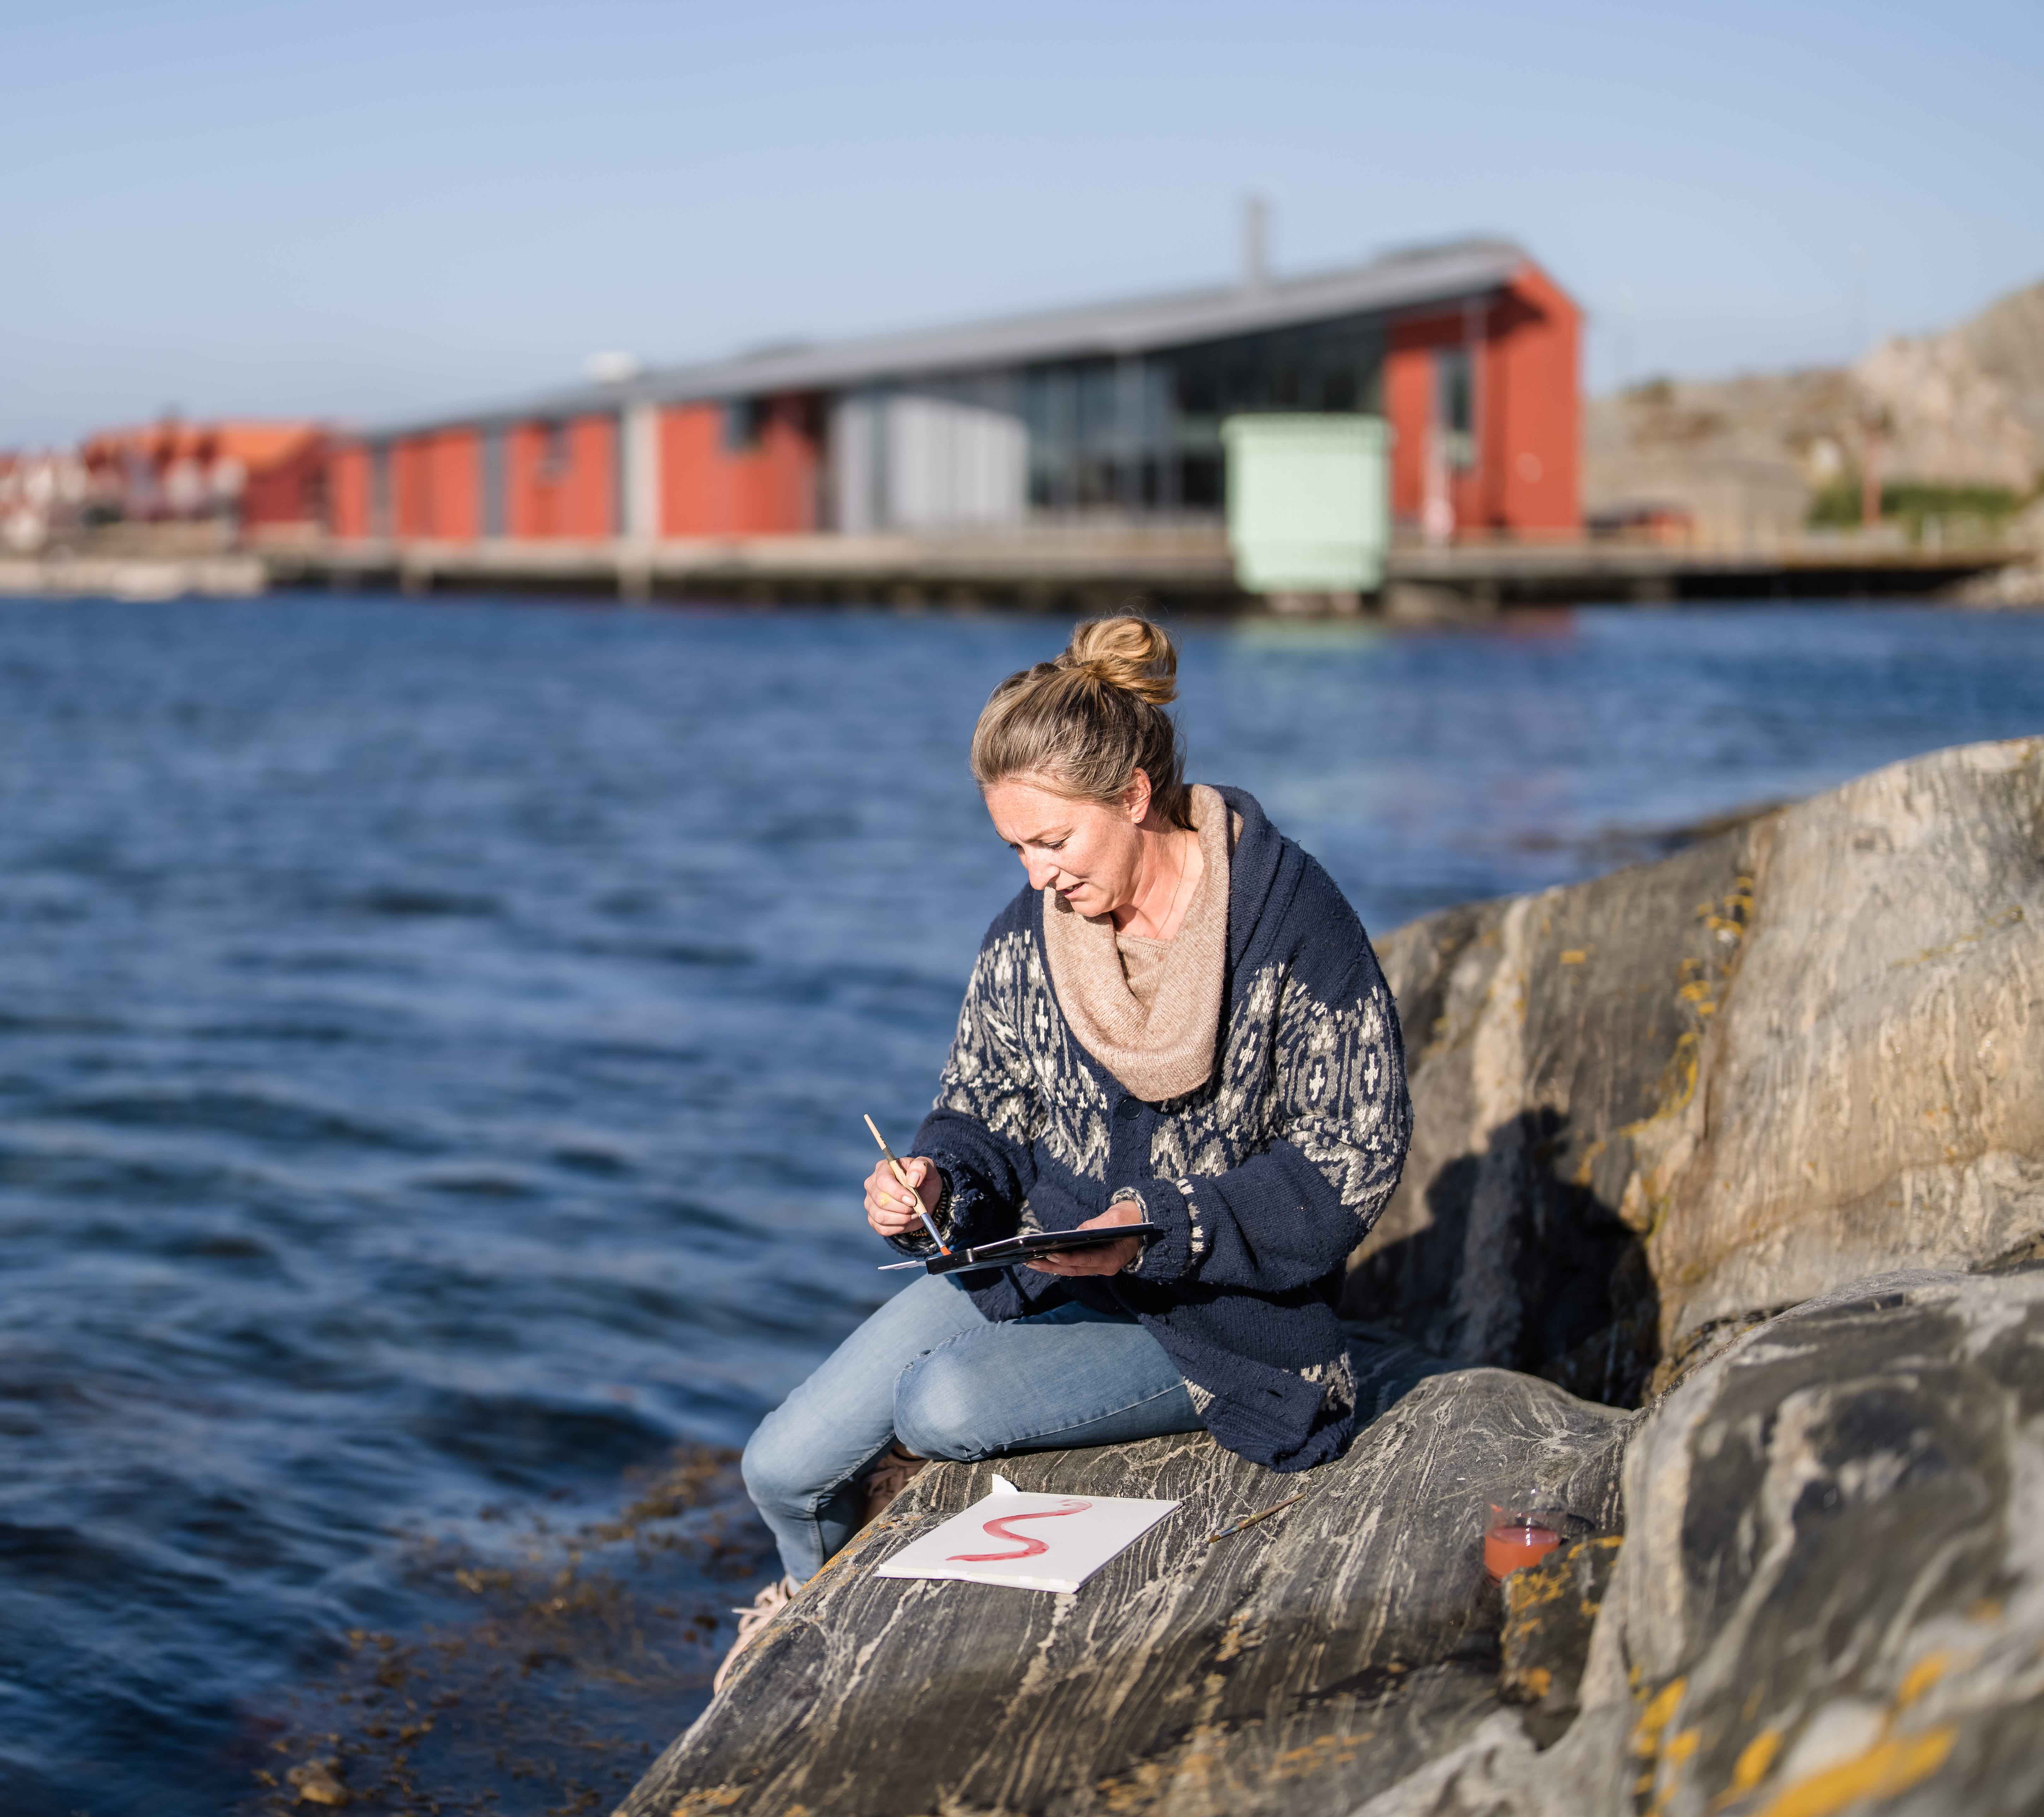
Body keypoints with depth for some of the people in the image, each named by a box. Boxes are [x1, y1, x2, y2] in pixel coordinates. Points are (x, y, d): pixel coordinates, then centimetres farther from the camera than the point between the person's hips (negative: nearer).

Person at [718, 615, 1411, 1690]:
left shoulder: (1292, 924, -16)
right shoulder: (1025, 937, 0)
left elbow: (1350, 1165, -14)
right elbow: (982, 1111, 10)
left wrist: (1157, 1230, -24)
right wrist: (934, 1184, -14)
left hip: (1212, 1308, -5)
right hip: (1031, 1264, 5)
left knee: (942, 1404, -28)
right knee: (783, 1470, -4)